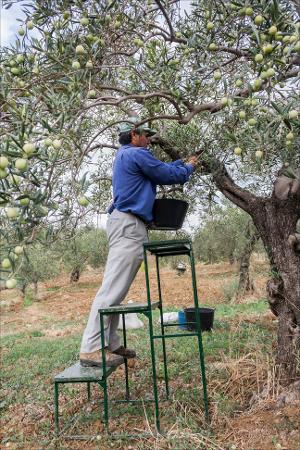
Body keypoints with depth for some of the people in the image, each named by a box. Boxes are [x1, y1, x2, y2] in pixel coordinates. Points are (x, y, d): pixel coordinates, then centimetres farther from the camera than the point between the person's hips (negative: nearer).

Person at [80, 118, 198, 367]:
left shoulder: (126, 155, 27)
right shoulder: (137, 154, -4)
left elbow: (161, 168, 30)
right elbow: (169, 175, -1)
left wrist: (184, 161, 32)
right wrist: (189, 168, 18)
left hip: (128, 225, 11)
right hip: (129, 225, -11)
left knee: (117, 289, 8)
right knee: (113, 287, -13)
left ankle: (109, 343, 13)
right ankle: (91, 349, -11)